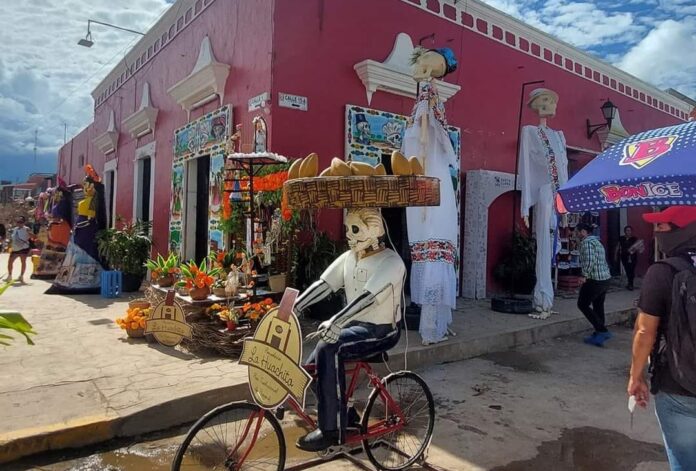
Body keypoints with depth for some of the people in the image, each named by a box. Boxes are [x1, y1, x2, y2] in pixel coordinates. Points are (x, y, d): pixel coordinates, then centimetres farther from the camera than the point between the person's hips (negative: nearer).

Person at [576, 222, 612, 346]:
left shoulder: (586, 242, -11)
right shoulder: (597, 242, 19)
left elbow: (590, 260, -24)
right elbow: (602, 261, 19)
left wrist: (585, 275, -18)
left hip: (594, 280, -10)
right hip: (605, 279, 10)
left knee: (582, 304, 0)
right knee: (598, 307, 15)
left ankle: (602, 331, -4)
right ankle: (599, 334, 20)